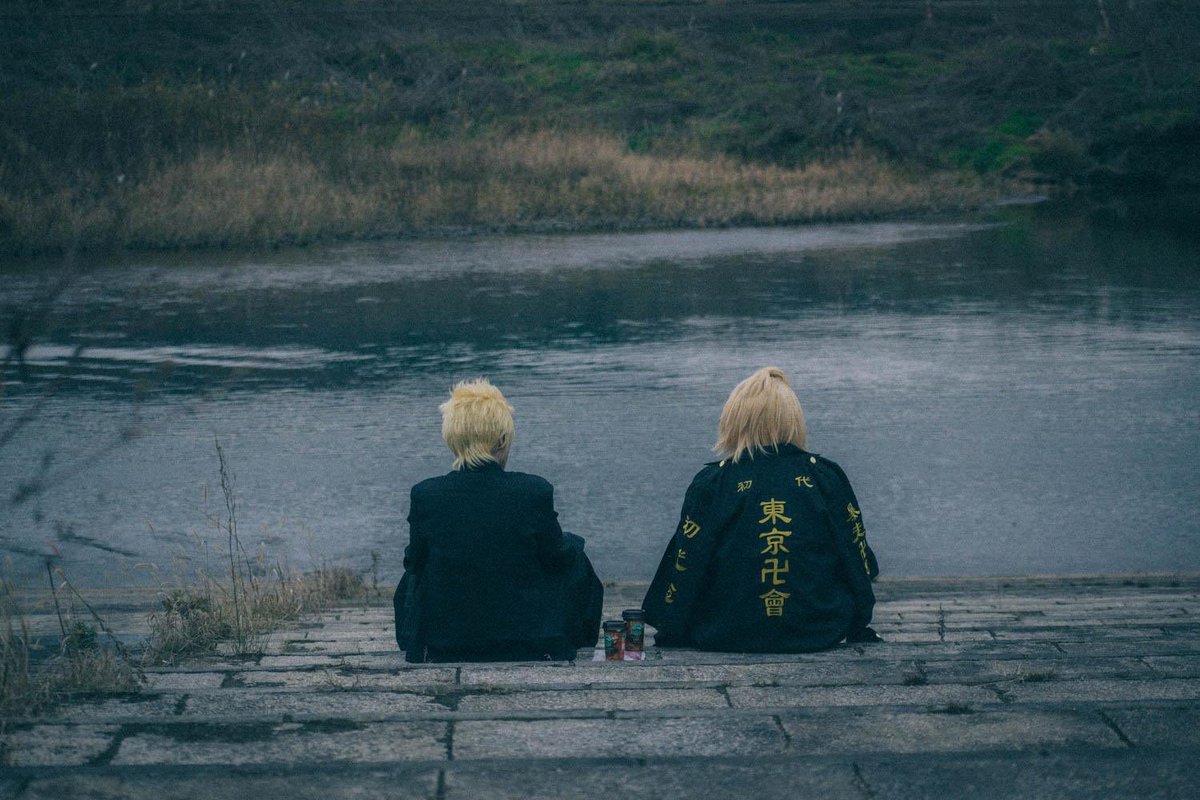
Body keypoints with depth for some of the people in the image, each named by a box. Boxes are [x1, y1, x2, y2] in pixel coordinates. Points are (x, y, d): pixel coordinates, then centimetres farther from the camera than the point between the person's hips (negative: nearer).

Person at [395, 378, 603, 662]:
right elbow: (556, 558, -3)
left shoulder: (425, 495, -14)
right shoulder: (535, 492, -17)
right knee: (575, 555, 28)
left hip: (444, 646, 2)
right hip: (527, 647, -1)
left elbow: (415, 562, 2)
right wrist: (570, 543, 22)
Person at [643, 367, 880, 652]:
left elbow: (684, 569, -2)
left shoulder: (710, 483, -5)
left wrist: (669, 633, 12)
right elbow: (858, 560, 7)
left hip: (730, 638, -1)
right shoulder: (826, 476, -1)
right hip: (819, 634, 1)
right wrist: (858, 628, 21)